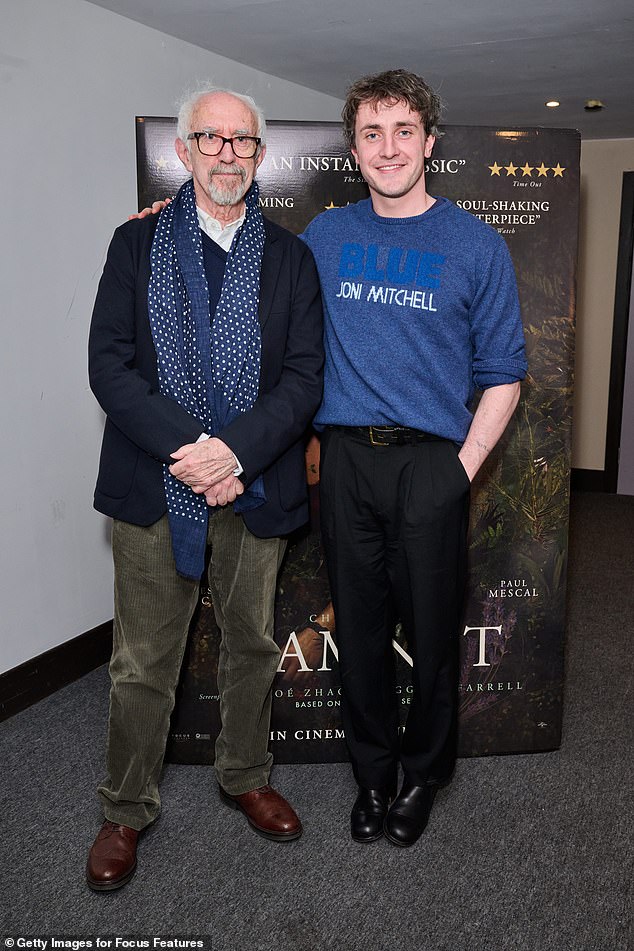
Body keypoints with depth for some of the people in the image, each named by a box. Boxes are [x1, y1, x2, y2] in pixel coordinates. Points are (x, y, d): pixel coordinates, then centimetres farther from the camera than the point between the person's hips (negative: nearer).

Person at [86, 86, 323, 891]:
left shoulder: (290, 257, 7)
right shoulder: (136, 243, 4)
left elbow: (304, 375, -2)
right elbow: (109, 365, -5)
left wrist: (236, 450, -17)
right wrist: (182, 446, -19)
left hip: (254, 487, 2)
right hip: (153, 487, -1)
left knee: (252, 646, 16)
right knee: (142, 664, 8)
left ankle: (245, 777, 39)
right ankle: (125, 811, 29)